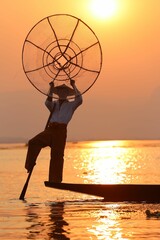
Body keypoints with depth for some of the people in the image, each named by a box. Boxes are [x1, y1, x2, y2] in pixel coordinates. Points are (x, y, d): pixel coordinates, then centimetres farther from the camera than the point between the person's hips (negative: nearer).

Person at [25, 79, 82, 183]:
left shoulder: (71, 105, 16)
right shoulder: (54, 104, 21)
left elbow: (79, 100, -4)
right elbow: (48, 103, -2)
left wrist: (74, 86, -2)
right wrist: (51, 89, -9)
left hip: (61, 130, -2)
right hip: (51, 128, 2)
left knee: (57, 155, -6)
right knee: (33, 143, -19)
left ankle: (55, 180, -3)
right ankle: (30, 166, -11)